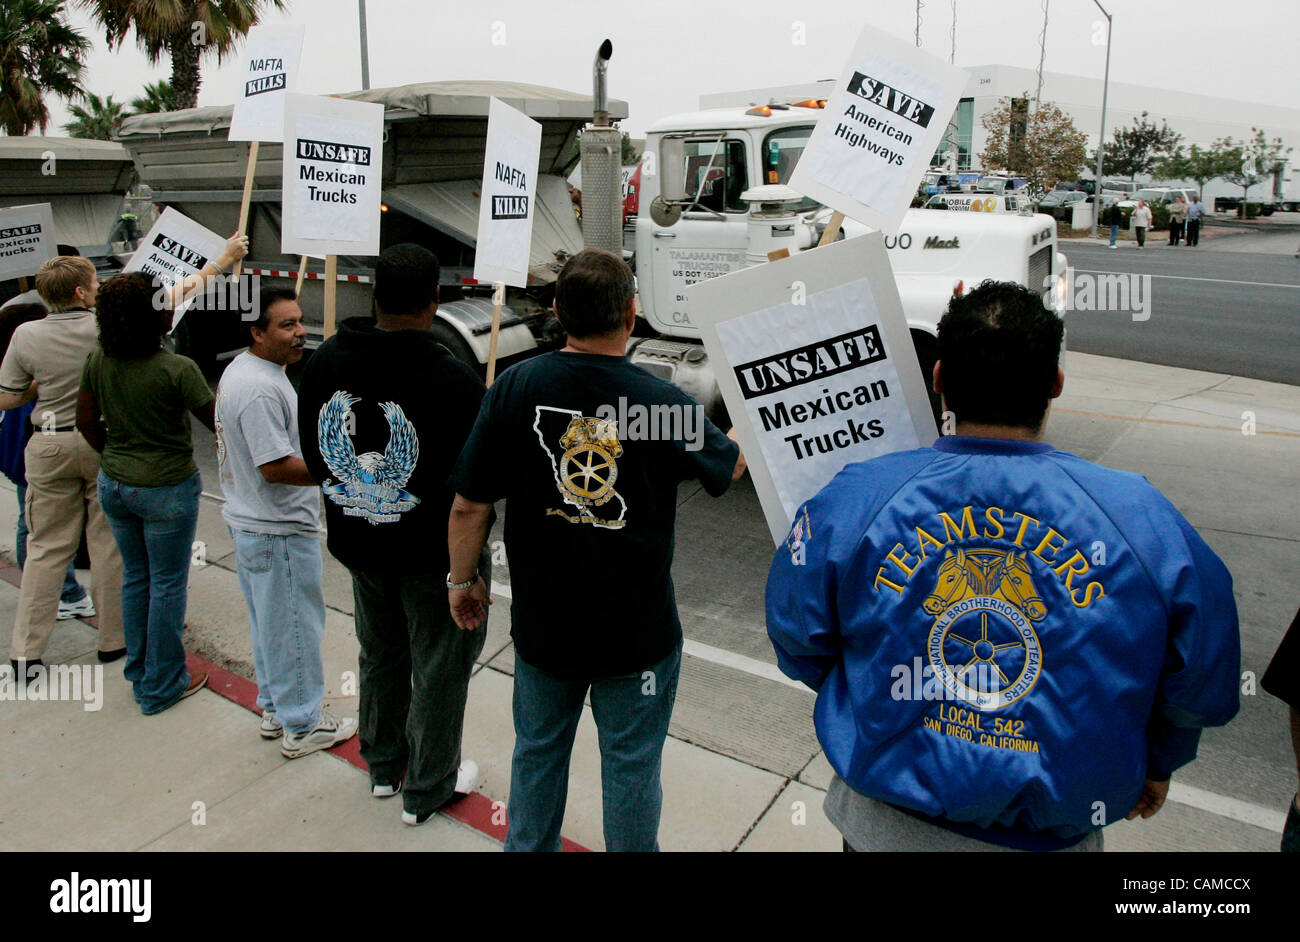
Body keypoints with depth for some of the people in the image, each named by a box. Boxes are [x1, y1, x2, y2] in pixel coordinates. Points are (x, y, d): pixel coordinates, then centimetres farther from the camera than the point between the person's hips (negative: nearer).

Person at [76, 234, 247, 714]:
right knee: (168, 585, 6)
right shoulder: (177, 369, -22)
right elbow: (218, 422, -11)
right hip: (167, 489, -6)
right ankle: (161, 686, 17)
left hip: (114, 484, 6)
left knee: (136, 576, 20)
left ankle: (139, 670, 33)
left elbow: (86, 420, 10)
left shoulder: (99, 360, -2)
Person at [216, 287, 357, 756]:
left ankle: (274, 709, 37)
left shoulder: (241, 370, 10)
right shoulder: (260, 388, -25)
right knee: (294, 627, 3)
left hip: (249, 522, 11)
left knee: (270, 624, 21)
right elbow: (276, 467, -27)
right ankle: (302, 726, 16)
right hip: (279, 532, -11)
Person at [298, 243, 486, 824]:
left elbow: (313, 455, 4)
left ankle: (383, 764, 45)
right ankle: (427, 789, 31)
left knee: (380, 655, 25)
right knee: (439, 667, 14)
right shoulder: (452, 381, -27)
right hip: (435, 555, -5)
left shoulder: (325, 362, -7)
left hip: (356, 545, 6)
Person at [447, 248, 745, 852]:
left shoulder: (516, 388, -14)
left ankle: (527, 846, 43)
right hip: (639, 629, -2)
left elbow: (469, 506, -9)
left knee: (537, 751, 24)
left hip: (542, 621, 3)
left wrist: (462, 579, 8)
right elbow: (730, 463, 3)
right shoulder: (661, 402, -17)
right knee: (631, 764, 17)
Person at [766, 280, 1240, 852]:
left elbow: (798, 644, -5)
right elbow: (1201, 690, -2)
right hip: (1053, 833, 0)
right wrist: (1157, 763, 19)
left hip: (881, 825, 0)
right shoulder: (1147, 525, -17)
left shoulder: (851, 504, -19)